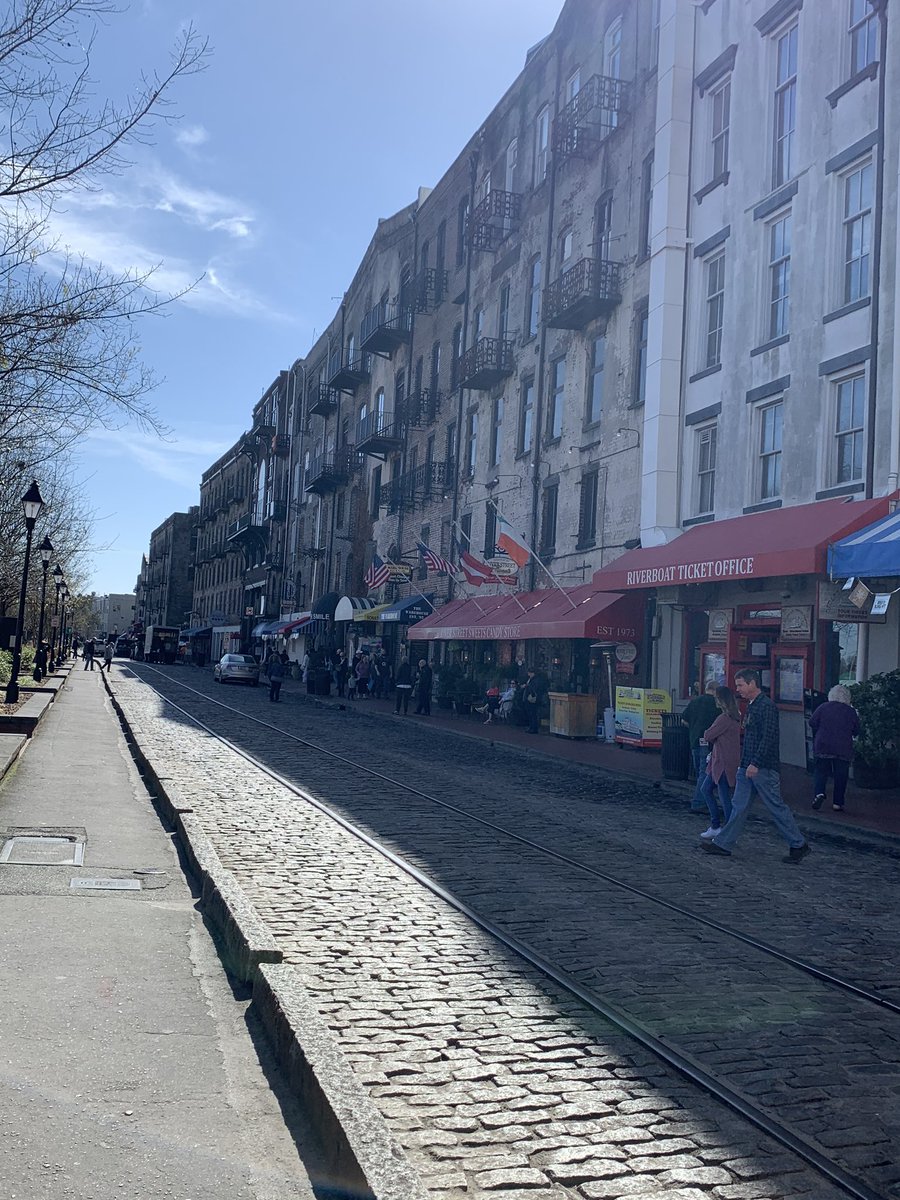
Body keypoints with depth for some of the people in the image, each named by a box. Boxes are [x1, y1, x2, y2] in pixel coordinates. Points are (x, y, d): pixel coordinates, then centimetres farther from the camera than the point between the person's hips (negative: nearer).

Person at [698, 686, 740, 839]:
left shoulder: (724, 718, -21)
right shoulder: (734, 717, 11)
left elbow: (708, 736, -17)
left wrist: (706, 733, 3)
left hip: (724, 763, -10)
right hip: (719, 761, 10)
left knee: (725, 798, -3)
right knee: (706, 789, 18)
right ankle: (715, 826, 23)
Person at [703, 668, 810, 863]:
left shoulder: (767, 707, -15)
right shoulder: (751, 706, 15)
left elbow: (768, 738, -22)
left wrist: (755, 763, -24)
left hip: (763, 768, -9)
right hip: (748, 767, 9)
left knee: (776, 807, -1)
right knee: (739, 806, 9)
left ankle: (799, 845, 11)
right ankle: (723, 844, 12)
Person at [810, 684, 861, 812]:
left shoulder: (823, 707, -3)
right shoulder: (851, 712, -1)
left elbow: (812, 723, -3)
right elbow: (856, 731, 6)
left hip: (823, 747, 0)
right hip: (843, 749, 0)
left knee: (820, 772, 9)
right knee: (841, 776, 9)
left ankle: (819, 793, -14)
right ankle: (837, 803, 10)